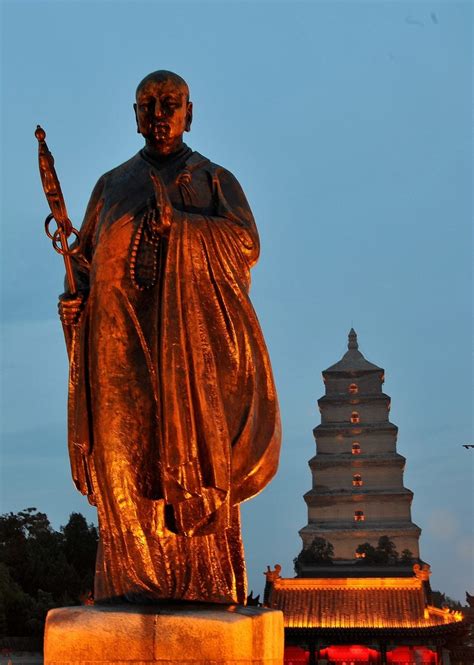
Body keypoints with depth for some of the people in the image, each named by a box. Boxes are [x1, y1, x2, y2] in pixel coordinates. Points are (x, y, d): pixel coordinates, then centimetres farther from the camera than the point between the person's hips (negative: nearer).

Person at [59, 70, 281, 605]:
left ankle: (206, 581, -9)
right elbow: (85, 256, 20)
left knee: (198, 444, -10)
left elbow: (246, 241, 0)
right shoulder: (111, 184, 24)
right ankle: (136, 579, -9)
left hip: (194, 332, -2)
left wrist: (176, 223, -12)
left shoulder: (215, 180, 16)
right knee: (128, 450, -9)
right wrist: (75, 297, -1)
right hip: (123, 335, 2)